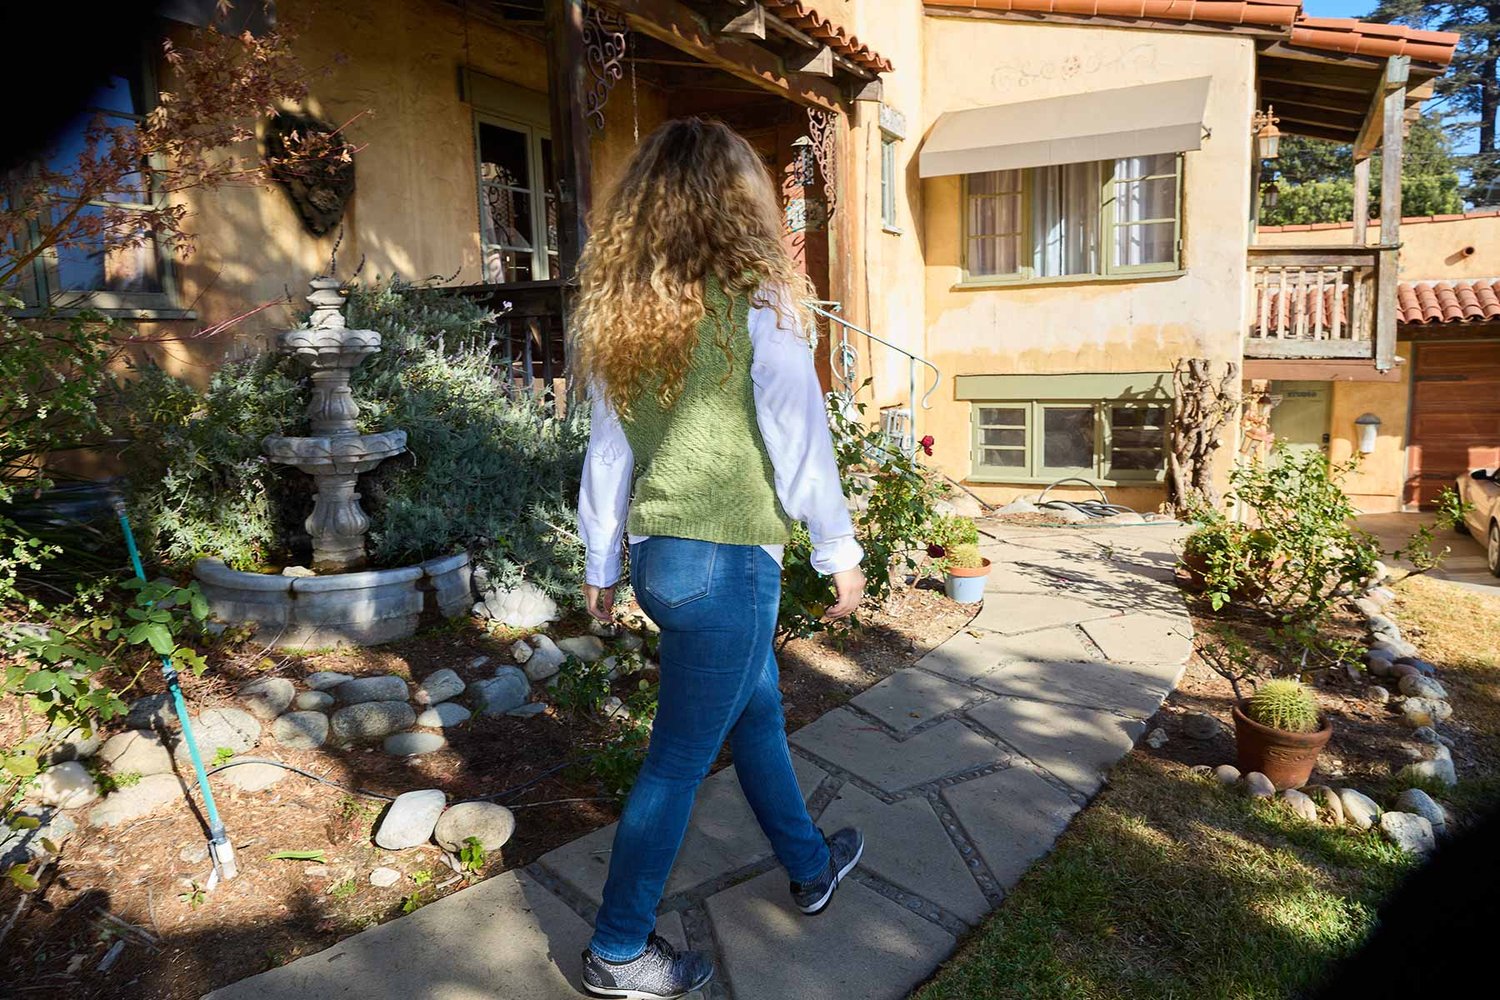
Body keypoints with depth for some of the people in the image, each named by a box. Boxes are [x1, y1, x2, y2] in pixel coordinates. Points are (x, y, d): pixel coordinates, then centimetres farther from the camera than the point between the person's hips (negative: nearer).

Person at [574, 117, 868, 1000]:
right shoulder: (756, 301, -13)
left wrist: (602, 562, 18)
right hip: (727, 562, -7)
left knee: (757, 712, 24)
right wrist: (840, 552, 2)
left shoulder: (621, 308, 5)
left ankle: (810, 866, 45)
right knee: (680, 758, 8)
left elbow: (608, 448, 9)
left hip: (655, 554, 7)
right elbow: (800, 441, -11)